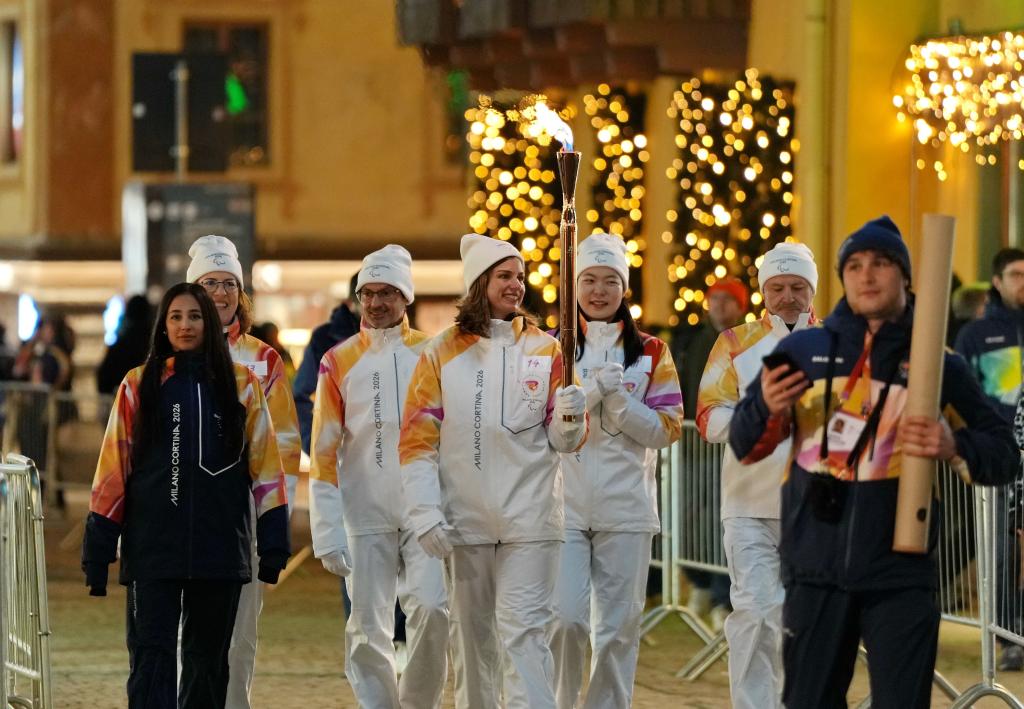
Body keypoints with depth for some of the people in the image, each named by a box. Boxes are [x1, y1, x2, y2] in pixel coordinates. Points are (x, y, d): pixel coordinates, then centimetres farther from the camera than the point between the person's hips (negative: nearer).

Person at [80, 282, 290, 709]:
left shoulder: (241, 385, 7)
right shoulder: (139, 386, 5)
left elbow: (265, 465, 6)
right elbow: (113, 468, 5)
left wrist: (272, 544, -1)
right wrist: (98, 552, 0)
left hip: (220, 545, 1)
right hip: (151, 546, -1)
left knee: (208, 658, 10)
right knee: (151, 657, -9)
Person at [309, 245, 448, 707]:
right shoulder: (340, 362, 4)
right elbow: (324, 453, 3)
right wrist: (327, 534, -4)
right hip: (365, 517, 1)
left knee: (432, 608, -15)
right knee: (368, 630, 0)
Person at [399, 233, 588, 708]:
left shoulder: (545, 350, 4)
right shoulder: (441, 354, 4)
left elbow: (561, 441, 3)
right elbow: (416, 440, 2)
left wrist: (571, 419, -20)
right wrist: (425, 514, -7)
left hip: (530, 522, -1)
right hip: (464, 521, 1)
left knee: (524, 631, -10)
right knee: (472, 637, 9)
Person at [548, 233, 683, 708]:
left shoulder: (651, 353, 9)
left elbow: (667, 429, 3)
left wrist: (620, 402, -11)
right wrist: (589, 394, -14)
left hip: (626, 508, 1)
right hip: (564, 505, -1)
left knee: (618, 626, 1)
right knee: (565, 619, -11)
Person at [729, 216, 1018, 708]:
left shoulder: (939, 364, 4)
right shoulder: (802, 351, 7)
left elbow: (1003, 458, 4)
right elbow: (745, 446, 8)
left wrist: (953, 447, -17)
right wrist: (766, 408, -13)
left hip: (900, 574, -1)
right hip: (816, 570, 2)